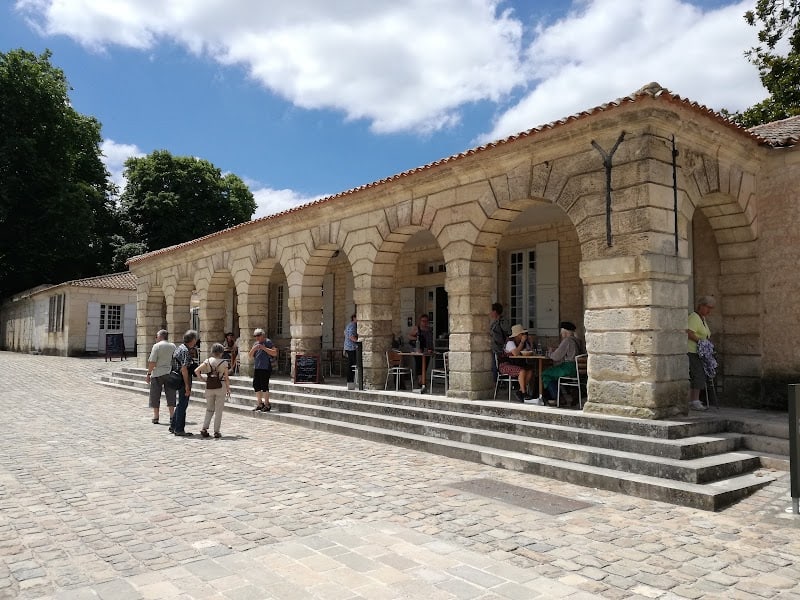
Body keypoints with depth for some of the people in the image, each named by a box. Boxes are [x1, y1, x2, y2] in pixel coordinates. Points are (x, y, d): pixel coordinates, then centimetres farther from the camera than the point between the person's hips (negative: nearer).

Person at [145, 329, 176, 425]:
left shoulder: (157, 346, -8)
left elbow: (152, 362, -12)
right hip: (169, 373, 4)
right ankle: (172, 416, 8)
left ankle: (156, 417, 8)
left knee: (155, 396, 6)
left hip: (157, 373, -4)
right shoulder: (173, 346, 7)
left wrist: (148, 374, -6)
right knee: (170, 395, 8)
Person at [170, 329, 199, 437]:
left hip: (178, 379, 10)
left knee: (181, 404, 19)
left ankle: (173, 426, 25)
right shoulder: (185, 351, -18)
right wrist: (187, 385, -23)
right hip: (184, 380, -10)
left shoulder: (180, 347, 13)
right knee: (183, 404, -2)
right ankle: (179, 429, 4)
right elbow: (184, 368, -23)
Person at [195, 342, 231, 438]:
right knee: (218, 410, 6)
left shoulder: (207, 361, 0)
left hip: (209, 387, 2)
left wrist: (202, 379, 3)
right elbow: (226, 378, -3)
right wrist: (228, 389, 6)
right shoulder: (224, 362, -5)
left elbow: (196, 371, -10)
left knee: (209, 409, 16)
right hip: (220, 387, -2)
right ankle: (216, 431, 5)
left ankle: (204, 428, 3)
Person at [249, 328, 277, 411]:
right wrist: (253, 349, -3)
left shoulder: (268, 342, -3)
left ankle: (267, 405, 1)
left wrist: (264, 348, -18)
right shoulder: (256, 343, 18)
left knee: (264, 386, -8)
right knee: (256, 385, 7)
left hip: (265, 368, -7)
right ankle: (260, 404, 18)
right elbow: (251, 356, 17)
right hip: (256, 368, 7)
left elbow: (275, 353, -12)